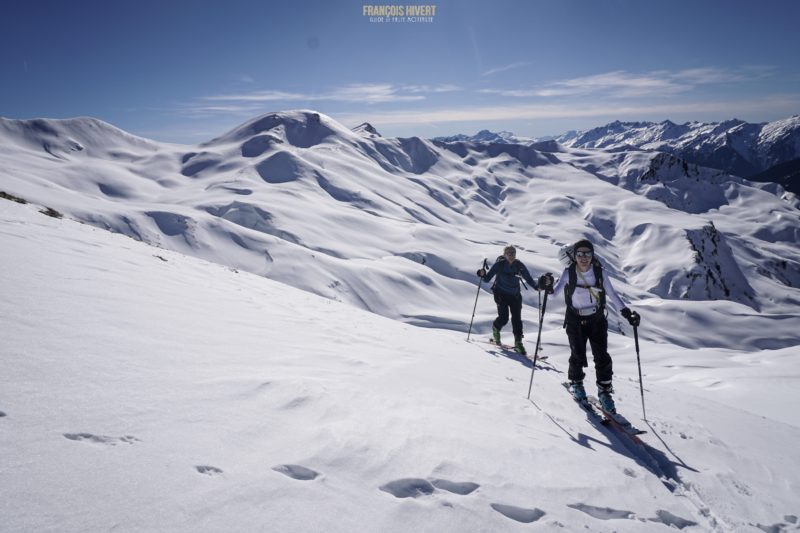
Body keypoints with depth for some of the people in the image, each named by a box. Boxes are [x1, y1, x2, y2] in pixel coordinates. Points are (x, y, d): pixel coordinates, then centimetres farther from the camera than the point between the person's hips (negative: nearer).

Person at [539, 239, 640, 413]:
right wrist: (548, 287, -37)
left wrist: (627, 313, -8)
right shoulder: (569, 273, -10)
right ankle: (576, 383, 23)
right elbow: (555, 291, -15)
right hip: (575, 320, -1)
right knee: (578, 356, -6)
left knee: (602, 357, -5)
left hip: (597, 319, 1)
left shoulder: (600, 272, -7)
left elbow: (612, 295, -1)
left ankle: (604, 391, 13)